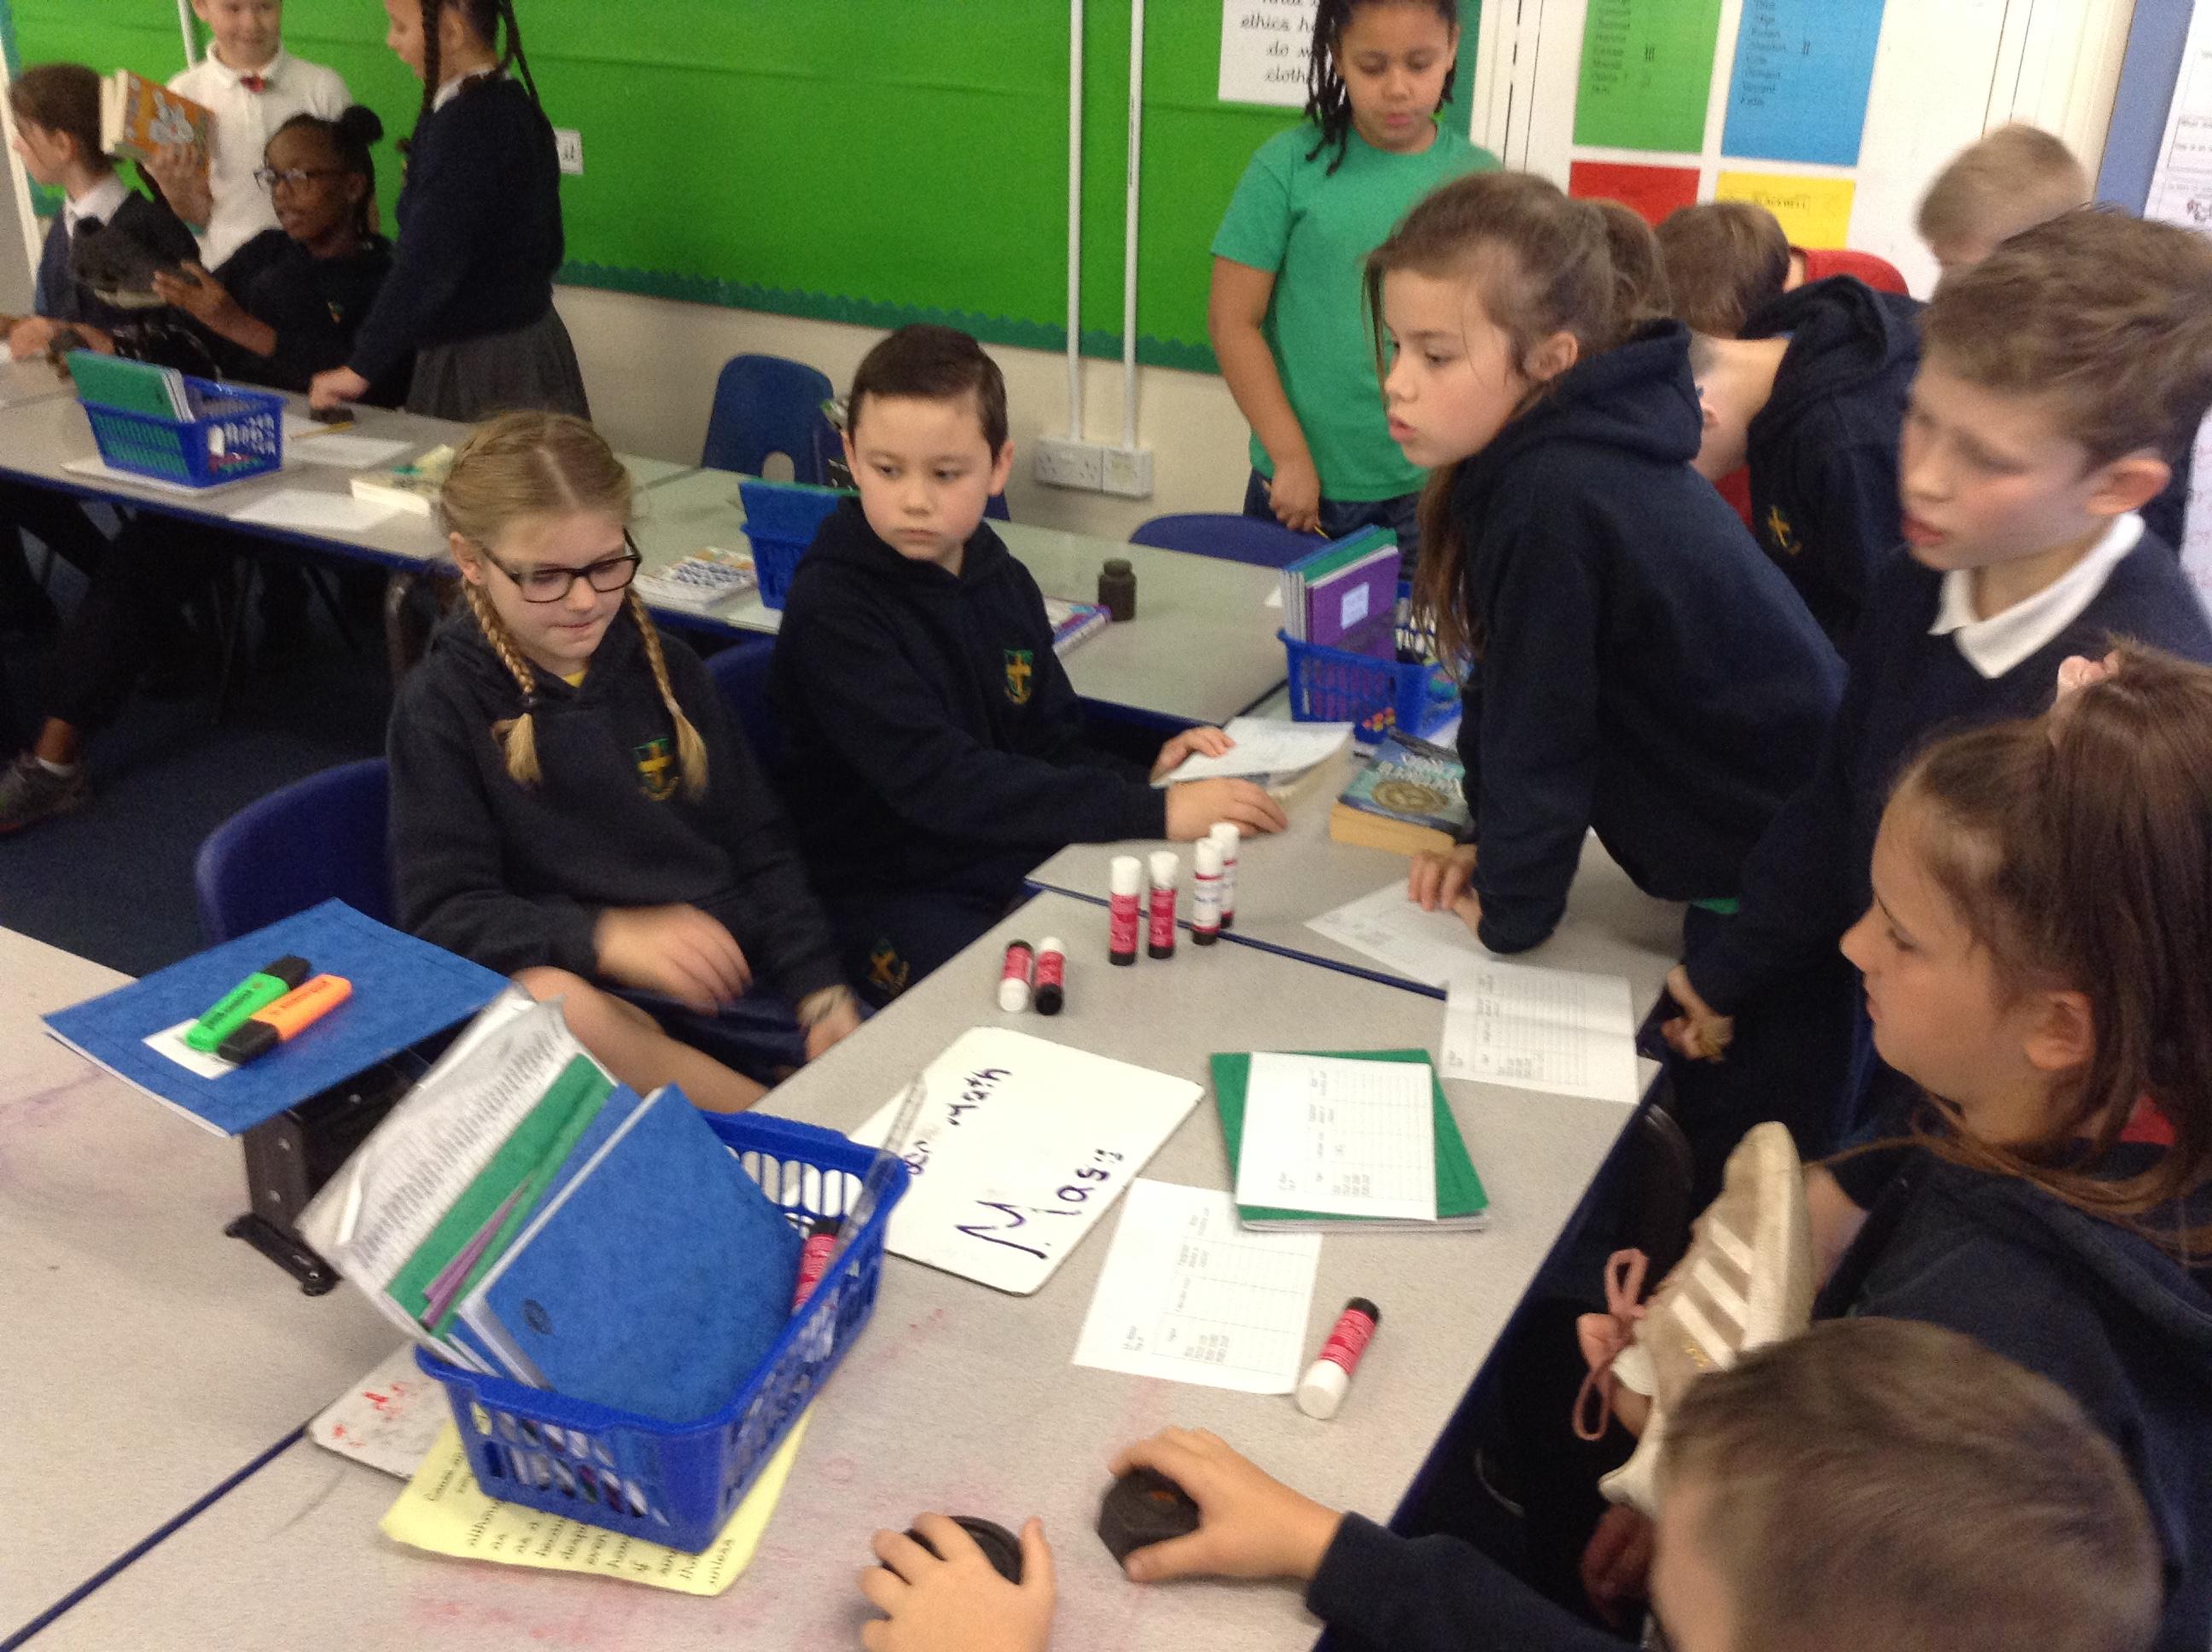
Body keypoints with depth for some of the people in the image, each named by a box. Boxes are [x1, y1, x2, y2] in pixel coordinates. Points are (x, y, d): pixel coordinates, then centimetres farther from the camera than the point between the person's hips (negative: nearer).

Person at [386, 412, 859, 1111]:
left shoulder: (667, 668, 11)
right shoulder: (443, 705, 1)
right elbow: (443, 913, -8)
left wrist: (819, 990, -1)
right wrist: (608, 937, -25)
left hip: (739, 974, 3)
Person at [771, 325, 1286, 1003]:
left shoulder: (1004, 583, 6)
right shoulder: (831, 608, -15)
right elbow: (937, 782, -25)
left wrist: (1142, 781, -8)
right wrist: (1150, 812, -28)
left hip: (1018, 864, 6)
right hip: (890, 894, -6)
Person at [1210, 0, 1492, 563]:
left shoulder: (1480, 178, 1)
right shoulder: (1290, 165, -5)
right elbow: (1232, 322, -5)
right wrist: (1292, 458, -9)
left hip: (1432, 494, 1)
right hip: (1303, 491, -1)